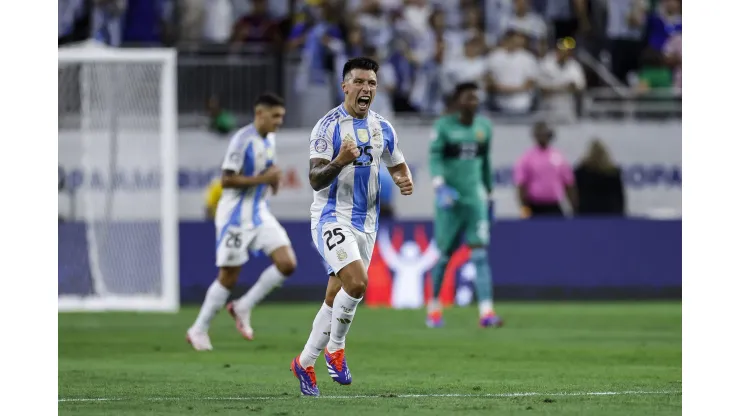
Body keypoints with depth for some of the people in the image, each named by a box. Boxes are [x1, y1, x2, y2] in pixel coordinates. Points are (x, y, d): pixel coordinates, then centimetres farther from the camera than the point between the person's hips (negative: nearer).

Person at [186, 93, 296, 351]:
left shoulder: (269, 140, 8)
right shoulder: (243, 140, -17)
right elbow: (226, 180, -21)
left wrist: (273, 179, 4)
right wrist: (263, 178, -23)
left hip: (259, 214, 8)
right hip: (236, 215, -7)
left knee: (287, 264, -7)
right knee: (228, 277, -3)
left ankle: (243, 308, 7)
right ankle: (199, 330, 14)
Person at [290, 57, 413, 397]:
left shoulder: (382, 128, 8)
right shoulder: (328, 126, -10)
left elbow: (398, 166, 22)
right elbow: (315, 179, -15)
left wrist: (405, 181, -2)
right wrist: (340, 161, -35)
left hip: (365, 224, 6)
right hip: (332, 217, -6)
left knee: (335, 298, 10)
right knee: (357, 283, -25)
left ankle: (305, 363, 23)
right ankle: (335, 348, -3)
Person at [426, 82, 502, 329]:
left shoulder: (484, 127, 8)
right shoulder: (444, 126, -5)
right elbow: (434, 157, -12)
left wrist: (489, 193, 21)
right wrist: (440, 187, -26)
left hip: (475, 196, 3)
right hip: (450, 198, -3)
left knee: (480, 253, -9)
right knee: (444, 254, 5)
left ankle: (486, 312, -17)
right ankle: (434, 307, 25)